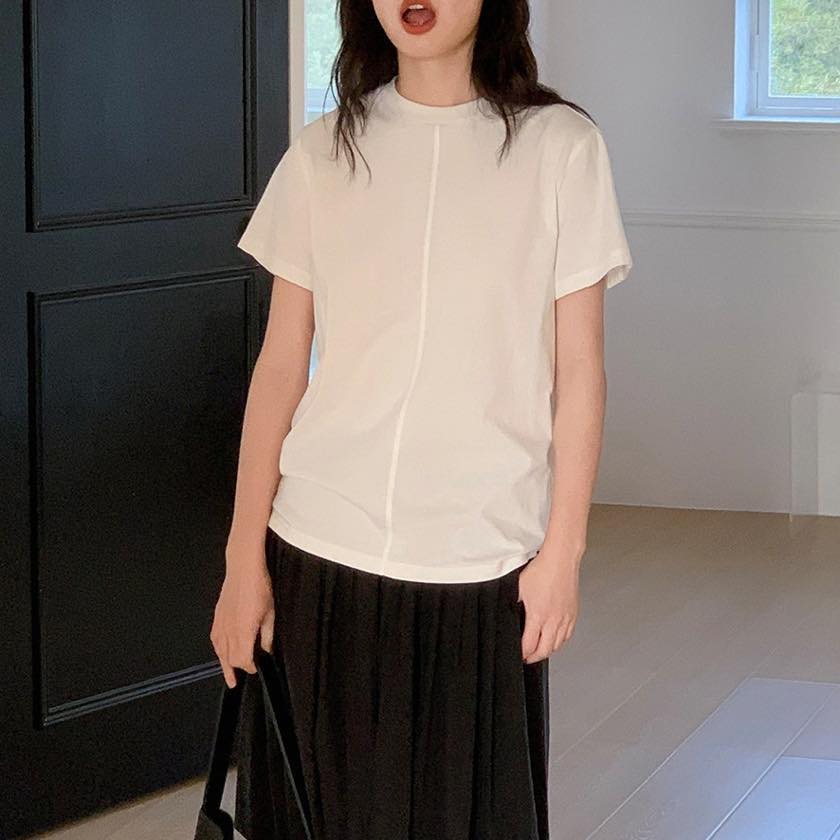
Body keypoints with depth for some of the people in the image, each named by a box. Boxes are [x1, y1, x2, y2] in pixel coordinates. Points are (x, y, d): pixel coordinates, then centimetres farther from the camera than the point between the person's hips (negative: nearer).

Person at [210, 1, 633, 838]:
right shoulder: (323, 154, 4)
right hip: (320, 555, 2)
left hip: (481, 557, -1)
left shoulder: (559, 146, -1)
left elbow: (578, 368, 1)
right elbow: (281, 364, 5)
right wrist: (243, 557, 2)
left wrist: (563, 550, -2)